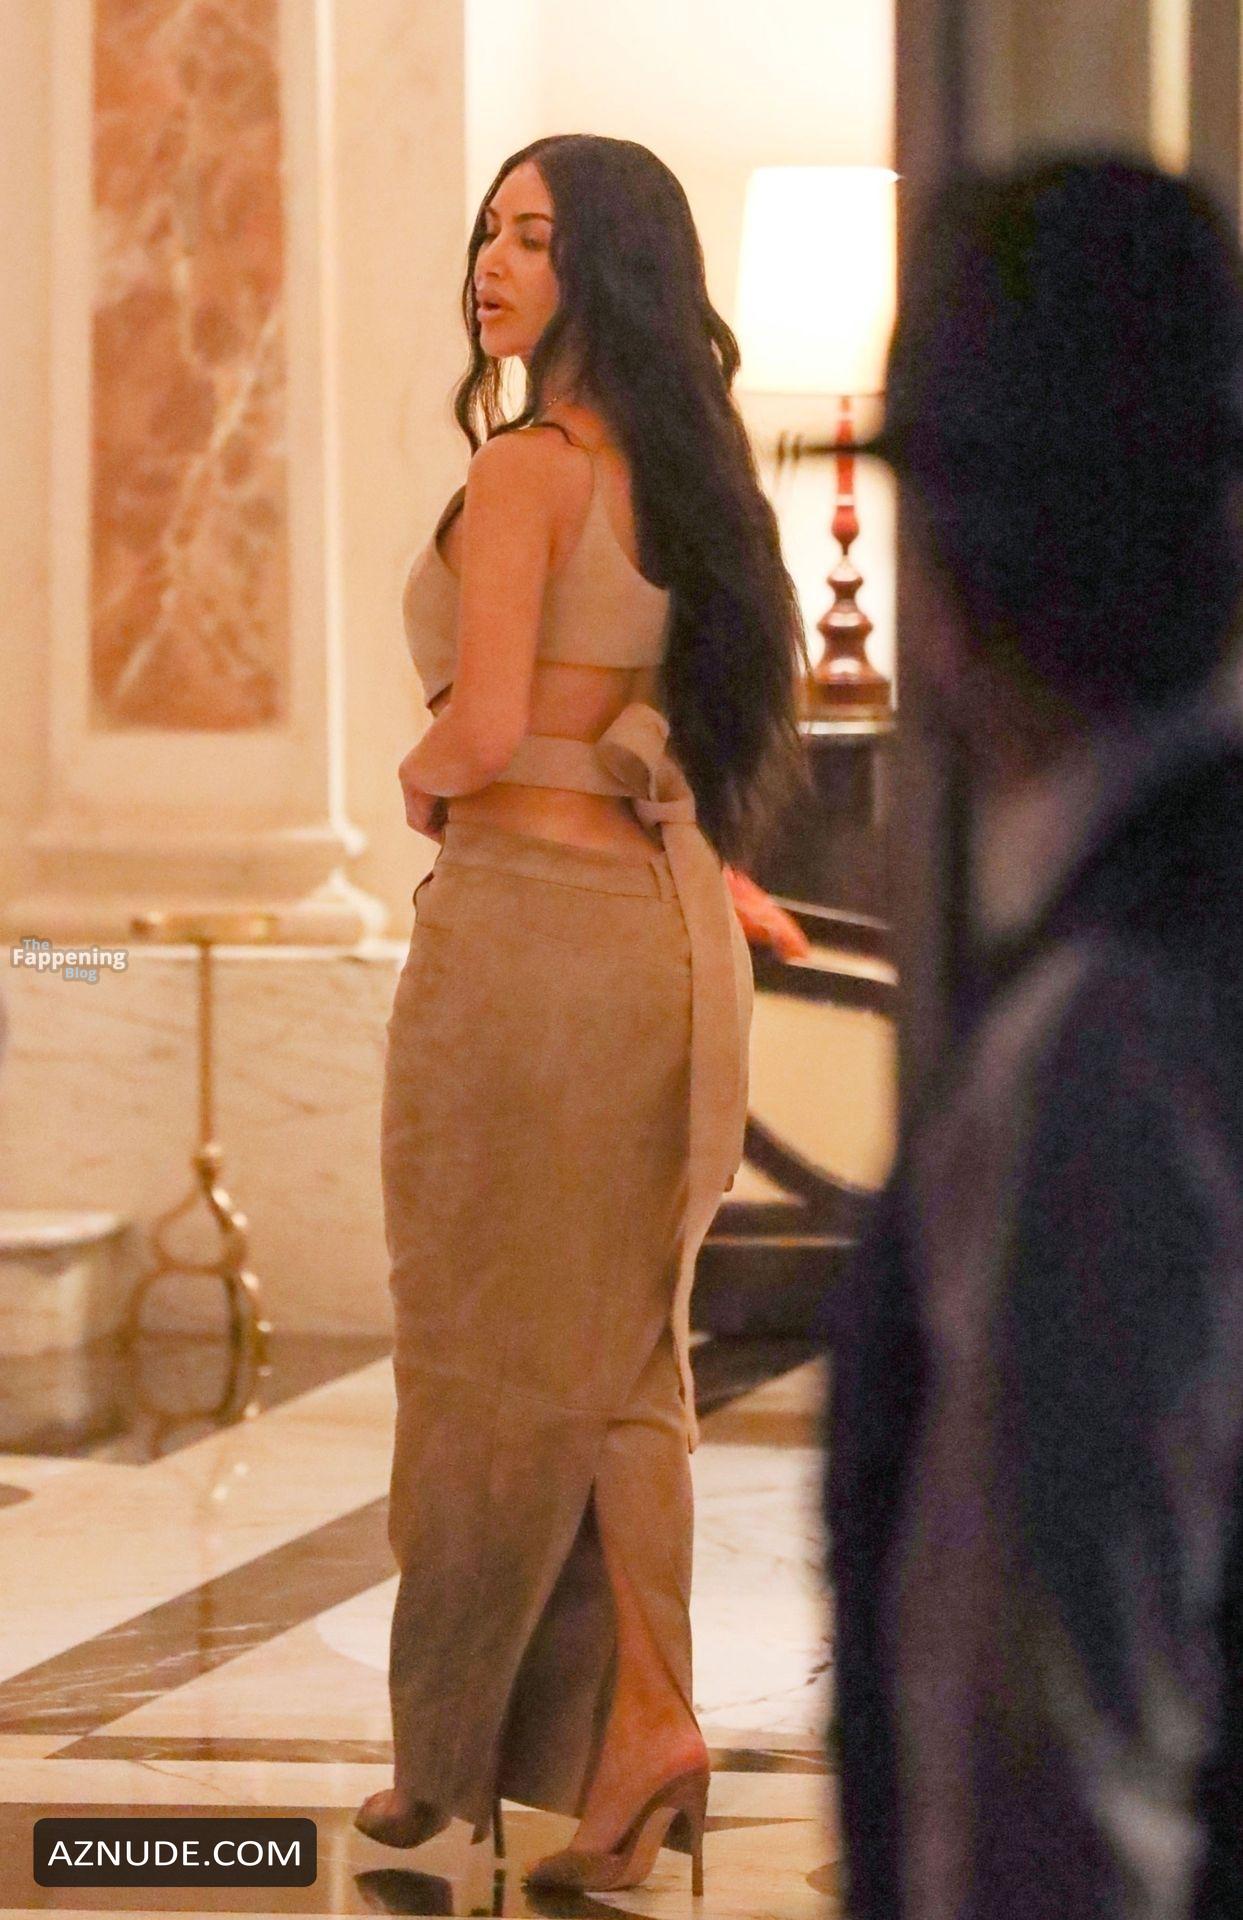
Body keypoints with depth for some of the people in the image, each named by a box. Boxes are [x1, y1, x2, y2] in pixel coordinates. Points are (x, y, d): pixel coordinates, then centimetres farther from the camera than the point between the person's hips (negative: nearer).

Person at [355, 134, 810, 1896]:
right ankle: (638, 1723, 4)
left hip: (525, 922, -7)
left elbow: (485, 728, -21)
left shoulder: (526, 467, -13)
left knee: (490, 1351, 2)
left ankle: (449, 1760, 12)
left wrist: (423, 779, -1)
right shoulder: (691, 474, 11)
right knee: (623, 1350, 11)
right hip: (671, 925, 7)